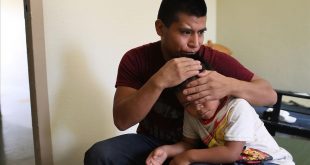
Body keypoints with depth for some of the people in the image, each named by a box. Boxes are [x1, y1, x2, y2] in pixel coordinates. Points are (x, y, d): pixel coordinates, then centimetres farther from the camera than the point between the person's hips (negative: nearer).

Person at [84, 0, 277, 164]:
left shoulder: (215, 60, -16)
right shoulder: (135, 59, -15)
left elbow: (270, 95, -14)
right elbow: (121, 121, -23)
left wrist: (229, 85, -35)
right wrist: (158, 82, -39)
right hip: (150, 141, 1)